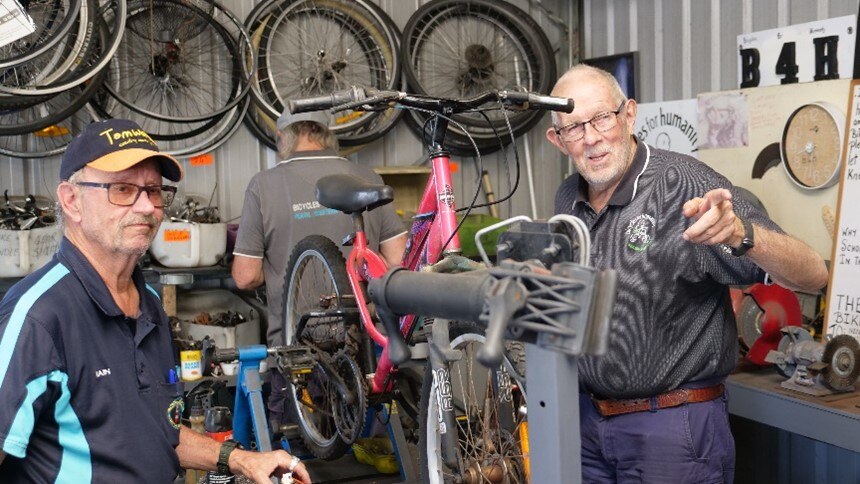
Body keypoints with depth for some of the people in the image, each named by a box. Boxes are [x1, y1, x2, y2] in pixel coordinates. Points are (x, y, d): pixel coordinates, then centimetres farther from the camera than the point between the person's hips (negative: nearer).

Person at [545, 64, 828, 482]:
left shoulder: (686, 186, -17)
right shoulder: (567, 198, 2)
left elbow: (812, 276, -24)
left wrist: (740, 235, -41)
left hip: (673, 428, -5)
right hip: (587, 414, 6)